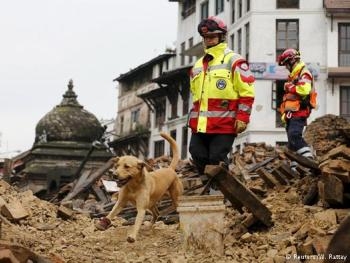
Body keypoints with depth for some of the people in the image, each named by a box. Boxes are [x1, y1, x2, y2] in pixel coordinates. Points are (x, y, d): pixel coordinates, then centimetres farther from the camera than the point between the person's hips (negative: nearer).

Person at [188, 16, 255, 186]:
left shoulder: (234, 61, -1)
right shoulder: (198, 66, 20)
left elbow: (247, 92, -5)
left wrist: (242, 117, -12)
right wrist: (193, 118, 22)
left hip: (224, 124, -7)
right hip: (200, 125, 7)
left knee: (217, 160, -8)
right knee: (199, 157, 5)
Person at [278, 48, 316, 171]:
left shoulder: (304, 73, -6)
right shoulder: (292, 75, 25)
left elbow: (304, 90, -25)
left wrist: (291, 88, -11)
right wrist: (285, 112, 24)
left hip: (299, 111, -10)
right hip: (291, 113, 10)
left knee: (294, 136, -25)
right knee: (291, 141, 7)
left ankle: (309, 160, -30)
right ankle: (294, 167, 8)